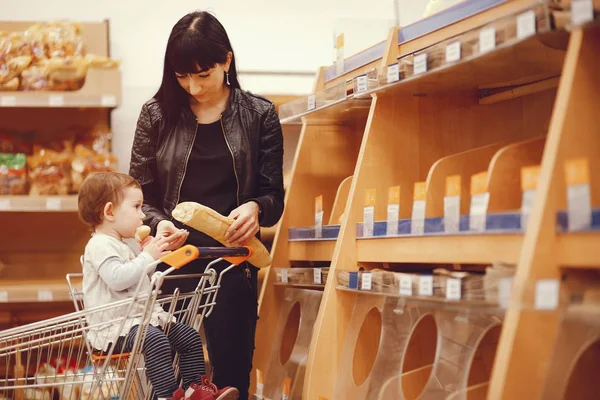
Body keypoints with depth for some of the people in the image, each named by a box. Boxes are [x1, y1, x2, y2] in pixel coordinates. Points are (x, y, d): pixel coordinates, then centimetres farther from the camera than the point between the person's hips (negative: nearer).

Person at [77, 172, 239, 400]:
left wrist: (151, 255, 13)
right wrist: (147, 257, -19)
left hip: (142, 318, 11)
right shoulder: (100, 246, -12)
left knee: (190, 337, 5)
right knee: (156, 339, -35)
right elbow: (117, 278, -28)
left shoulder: (123, 246, 22)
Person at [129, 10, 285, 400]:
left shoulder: (259, 115, 3)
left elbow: (273, 196, 5)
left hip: (232, 262, 0)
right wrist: (159, 223, -14)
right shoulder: (157, 114, 3)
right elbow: (140, 195, 6)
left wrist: (255, 208, -18)